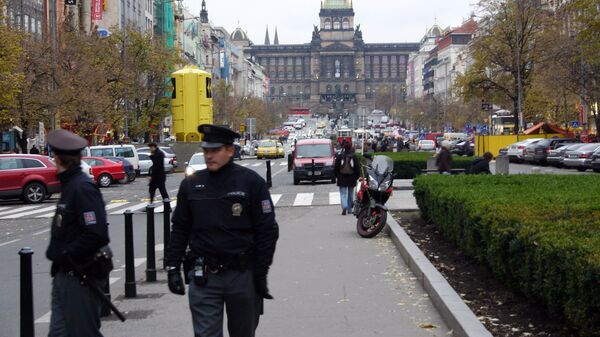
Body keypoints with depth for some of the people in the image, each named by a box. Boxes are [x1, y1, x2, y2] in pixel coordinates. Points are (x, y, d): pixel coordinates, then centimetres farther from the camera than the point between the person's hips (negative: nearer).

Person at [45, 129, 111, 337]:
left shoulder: (83, 188, -17)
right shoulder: (70, 185, 13)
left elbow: (96, 234, -26)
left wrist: (66, 256, -19)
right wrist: (56, 253, 8)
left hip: (81, 276, -9)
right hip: (65, 274, 9)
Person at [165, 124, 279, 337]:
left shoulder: (251, 182, -5)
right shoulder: (191, 185, 4)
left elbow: (267, 230, -5)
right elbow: (180, 230, 10)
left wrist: (261, 273, -7)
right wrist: (173, 268, 4)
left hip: (243, 274, -1)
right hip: (203, 277, 2)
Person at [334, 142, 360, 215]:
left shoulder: (339, 157, -4)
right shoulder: (354, 157, -4)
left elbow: (335, 168, 1)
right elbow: (357, 168, -1)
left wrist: (337, 176, 13)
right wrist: (357, 176, 10)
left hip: (342, 179, -1)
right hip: (351, 179, 1)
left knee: (343, 194, -2)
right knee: (350, 194, 14)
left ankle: (344, 207, -24)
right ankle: (349, 209, 20)